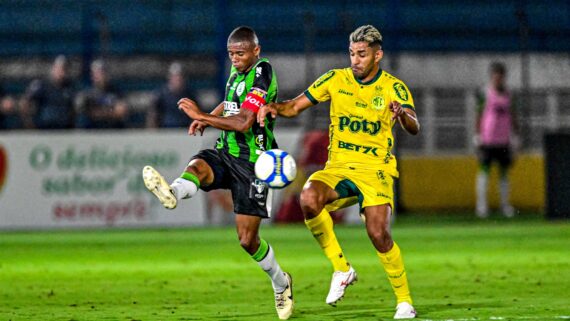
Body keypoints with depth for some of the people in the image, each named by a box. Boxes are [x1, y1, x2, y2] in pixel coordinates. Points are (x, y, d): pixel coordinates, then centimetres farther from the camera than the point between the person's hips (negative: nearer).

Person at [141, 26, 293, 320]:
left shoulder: (261, 75, -16)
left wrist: (201, 116, -25)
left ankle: (280, 283, 24)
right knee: (197, 166, -31)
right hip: (225, 154, 6)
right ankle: (172, 193, -63)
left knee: (248, 240, -1)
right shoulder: (237, 70, 8)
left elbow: (243, 122, -26)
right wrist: (209, 118, 11)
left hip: (251, 162, -6)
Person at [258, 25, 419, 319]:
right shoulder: (336, 80, 4)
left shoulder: (393, 88, -4)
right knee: (309, 198, -30)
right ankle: (341, 269, -13)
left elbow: (414, 128, -18)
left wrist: (402, 114, -42)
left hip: (375, 170, -2)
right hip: (338, 168, 2)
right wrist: (273, 108, -15)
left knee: (378, 234, -22)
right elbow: (295, 106, 8)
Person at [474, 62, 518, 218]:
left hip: (504, 140, 5)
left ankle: (505, 204, 13)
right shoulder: (485, 93, -4)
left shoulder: (507, 94, 10)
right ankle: (481, 204, -3)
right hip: (487, 139, -5)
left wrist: (515, 136, 14)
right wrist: (477, 135, -7)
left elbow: (511, 116, 16)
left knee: (504, 171, 7)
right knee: (484, 170, -5)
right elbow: (479, 114, -3)